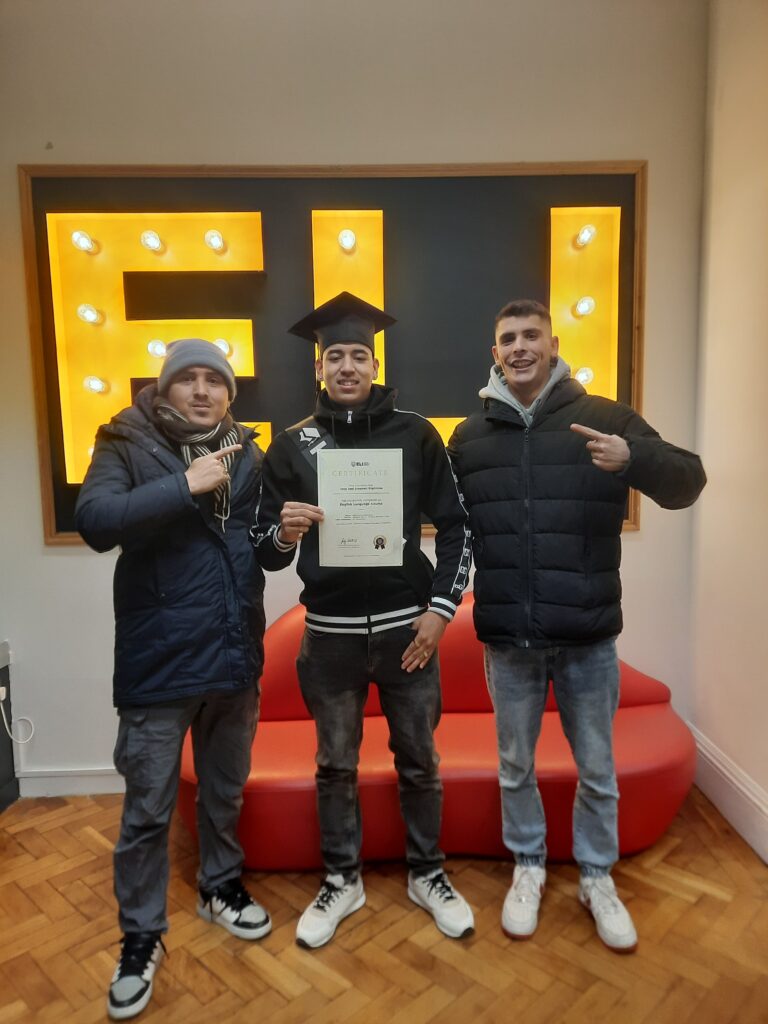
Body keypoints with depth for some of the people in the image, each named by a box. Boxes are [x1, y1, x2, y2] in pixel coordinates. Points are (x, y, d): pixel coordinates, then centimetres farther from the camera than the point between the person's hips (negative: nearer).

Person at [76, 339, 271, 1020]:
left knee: (226, 790, 20)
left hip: (234, 653, 4)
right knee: (148, 808, 8)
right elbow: (95, 522, -21)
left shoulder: (248, 455, 7)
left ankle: (220, 888, 44)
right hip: (159, 659, -4)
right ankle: (141, 938, 29)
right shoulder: (127, 445, -4)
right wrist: (187, 485, -24)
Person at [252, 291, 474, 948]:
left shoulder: (415, 434, -2)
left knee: (419, 761, 15)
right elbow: (266, 552, 2)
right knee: (336, 765, 16)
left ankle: (427, 875, 37)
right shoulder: (291, 445, 0)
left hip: (407, 627, 0)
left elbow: (456, 526, 0)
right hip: (330, 633, 1)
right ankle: (342, 881, 37)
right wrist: (283, 532, -21)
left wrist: (440, 609, -8)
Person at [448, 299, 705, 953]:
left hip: (588, 636, -1)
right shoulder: (470, 436, 5)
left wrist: (632, 458, -28)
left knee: (597, 769, 15)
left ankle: (597, 878, 39)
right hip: (508, 638, 2)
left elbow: (687, 482, -8)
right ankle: (528, 869, 41)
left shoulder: (606, 419, -2)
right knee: (516, 766, 17)